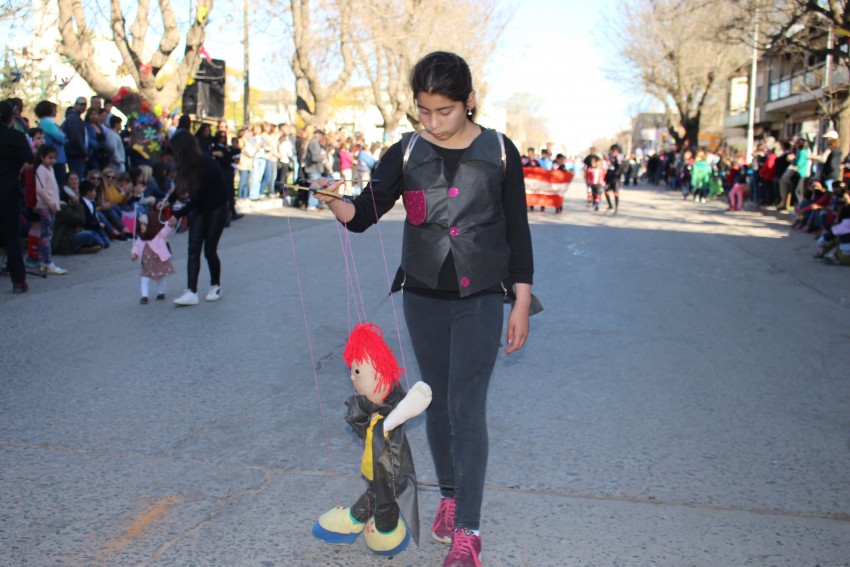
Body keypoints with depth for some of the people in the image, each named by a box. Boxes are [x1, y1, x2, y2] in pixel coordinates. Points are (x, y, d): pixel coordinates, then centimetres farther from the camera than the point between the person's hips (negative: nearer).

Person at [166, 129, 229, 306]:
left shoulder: (207, 165, -26)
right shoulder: (189, 165, -5)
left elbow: (198, 199, -22)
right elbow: (182, 187, 12)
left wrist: (178, 215, -17)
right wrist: (168, 202, 0)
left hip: (216, 208, -6)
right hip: (199, 208, 7)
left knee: (209, 249, -1)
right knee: (194, 249, -5)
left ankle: (215, 286, 21)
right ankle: (191, 292, -9)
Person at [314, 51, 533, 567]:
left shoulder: (499, 151, -3)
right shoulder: (407, 153, 0)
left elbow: (518, 230, 0)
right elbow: (365, 215, -6)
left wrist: (522, 302, -2)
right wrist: (336, 202, -29)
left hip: (481, 299, -2)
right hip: (423, 297, 3)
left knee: (466, 408, -7)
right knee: (439, 402, 13)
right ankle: (450, 495, 33)